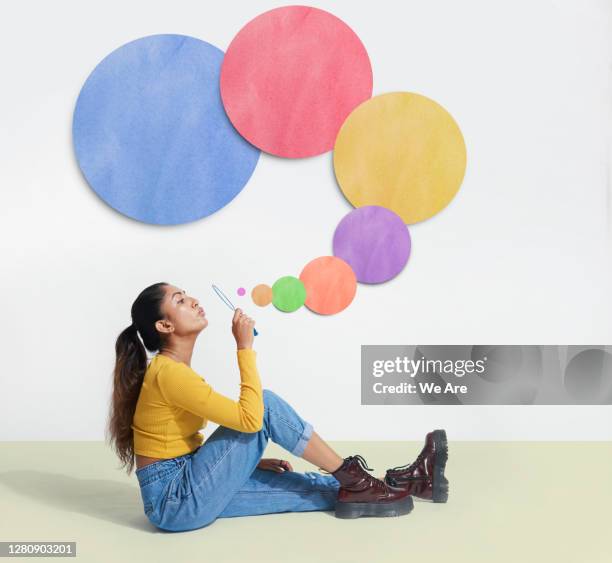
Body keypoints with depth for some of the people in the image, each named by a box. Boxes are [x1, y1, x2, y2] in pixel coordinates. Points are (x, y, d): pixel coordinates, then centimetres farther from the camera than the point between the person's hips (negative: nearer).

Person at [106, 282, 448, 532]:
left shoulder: (171, 370, 11)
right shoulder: (169, 373, -20)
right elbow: (250, 418, -24)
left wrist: (249, 461, 12)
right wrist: (245, 347, -20)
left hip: (184, 493, 9)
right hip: (177, 501, -9)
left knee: (300, 486, 2)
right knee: (265, 405, -15)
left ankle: (406, 483, 7)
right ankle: (352, 477, -4)